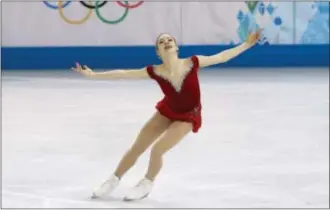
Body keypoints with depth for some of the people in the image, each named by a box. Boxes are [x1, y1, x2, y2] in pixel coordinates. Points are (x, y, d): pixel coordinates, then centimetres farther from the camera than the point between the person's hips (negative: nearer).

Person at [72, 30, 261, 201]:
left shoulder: (192, 63, -28)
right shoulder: (155, 72, -24)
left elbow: (221, 57, -17)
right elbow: (122, 74, -18)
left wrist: (247, 44, -18)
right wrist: (93, 75, -19)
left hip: (187, 116, -3)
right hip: (167, 111, 3)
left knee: (157, 150, -16)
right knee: (136, 148, 7)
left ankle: (146, 185, 14)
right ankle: (113, 181, 30)